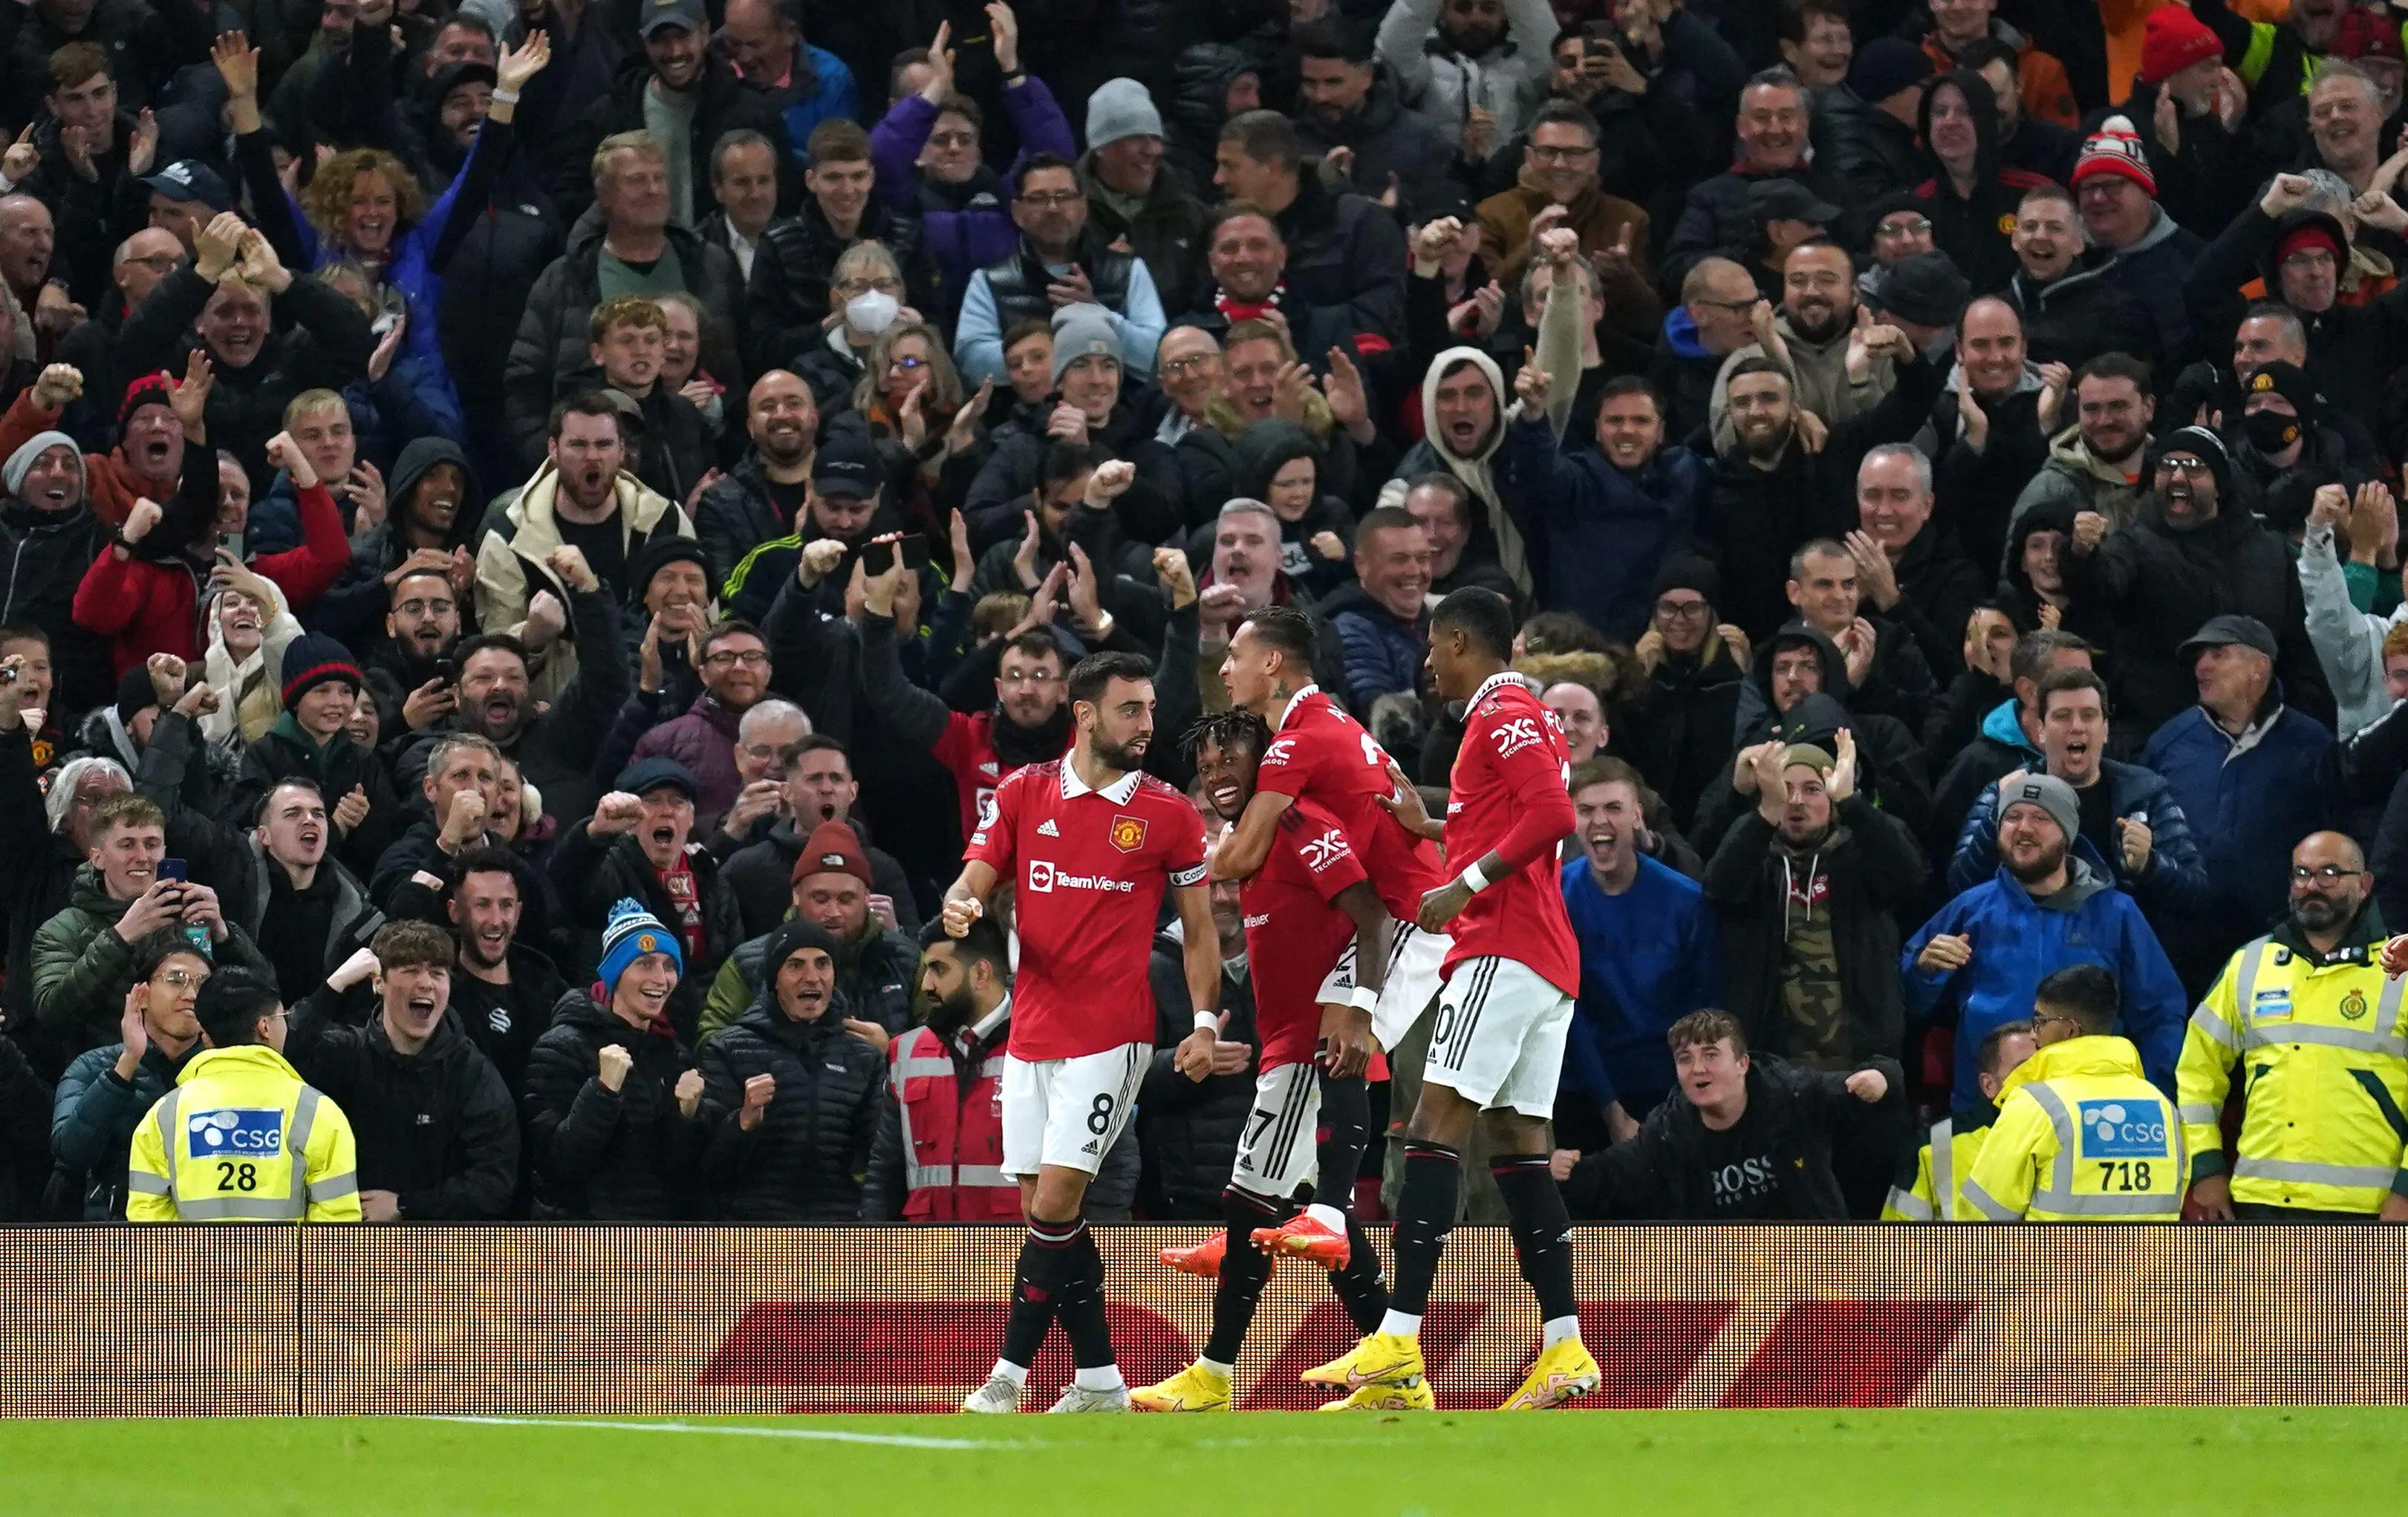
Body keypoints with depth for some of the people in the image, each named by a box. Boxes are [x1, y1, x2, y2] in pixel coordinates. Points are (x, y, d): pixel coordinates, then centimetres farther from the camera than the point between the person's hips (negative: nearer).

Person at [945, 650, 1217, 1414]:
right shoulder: (1023, 793, 7)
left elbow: (1198, 925, 8)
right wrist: (961, 907, -19)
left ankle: (1009, 1377, -8)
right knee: (1046, 1210, 5)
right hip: (1031, 1031, 4)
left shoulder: (1169, 814, 2)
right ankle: (1098, 1381, 13)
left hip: (1111, 1035, -4)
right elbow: (974, 881, 5)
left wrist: (1206, 1021, -3)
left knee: (1054, 1200, -13)